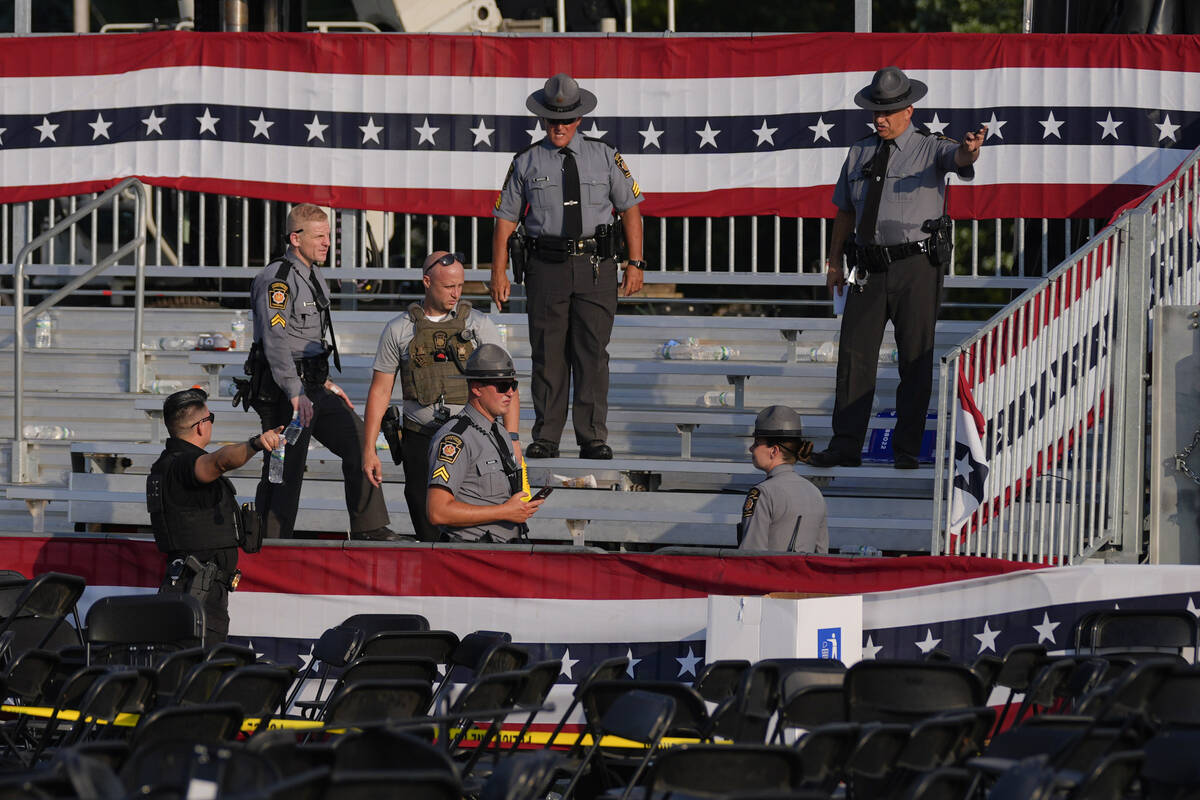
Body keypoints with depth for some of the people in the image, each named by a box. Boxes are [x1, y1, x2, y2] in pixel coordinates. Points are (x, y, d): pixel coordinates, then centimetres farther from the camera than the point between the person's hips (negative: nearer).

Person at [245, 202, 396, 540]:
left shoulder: (314, 277, 16)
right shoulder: (276, 280, -15)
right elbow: (276, 340, -25)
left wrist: (325, 383, 24)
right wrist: (296, 393, -32)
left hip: (312, 388, 9)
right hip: (283, 392, -9)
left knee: (357, 440, 6)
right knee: (284, 472, -8)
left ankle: (369, 528, 11)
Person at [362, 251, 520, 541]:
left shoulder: (480, 326, 4)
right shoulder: (399, 330, 7)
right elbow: (380, 391, 10)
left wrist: (511, 439, -11)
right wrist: (368, 449, 5)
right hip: (420, 439, 1)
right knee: (428, 529, -1)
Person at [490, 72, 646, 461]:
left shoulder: (604, 157, 8)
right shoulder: (527, 162, 6)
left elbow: (630, 208, 11)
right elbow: (505, 218, 9)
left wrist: (635, 264, 3)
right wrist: (498, 272, 2)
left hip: (595, 268, 0)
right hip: (546, 267, 0)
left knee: (592, 352, -4)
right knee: (548, 353, 1)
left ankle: (593, 438, -1)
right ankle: (546, 438, 7)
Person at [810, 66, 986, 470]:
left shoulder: (930, 149, -1)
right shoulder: (859, 153, 13)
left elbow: (957, 157, -24)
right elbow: (845, 209, 19)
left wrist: (970, 150, -49)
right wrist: (835, 262, 16)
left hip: (916, 267, -4)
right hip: (871, 266, 4)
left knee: (916, 359, 0)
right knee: (854, 353, 0)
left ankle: (907, 449, 6)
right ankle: (845, 446, 2)